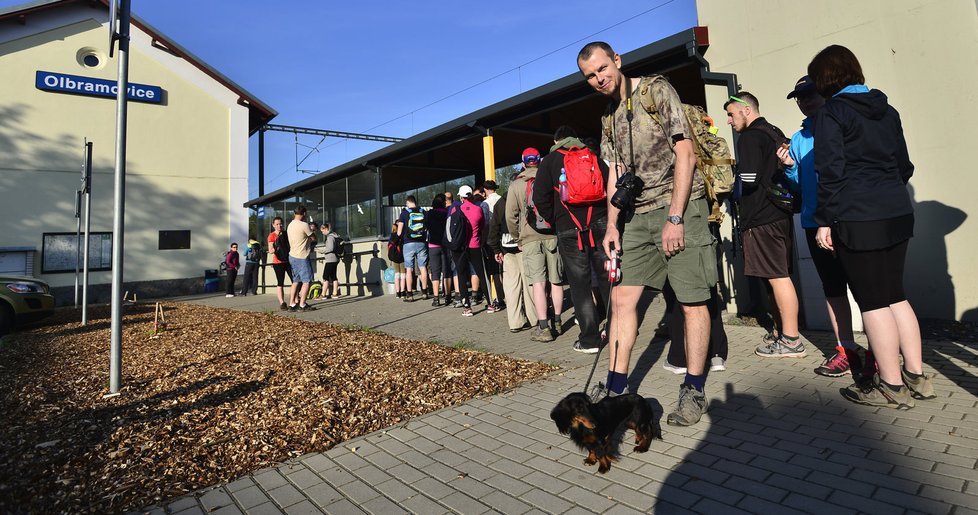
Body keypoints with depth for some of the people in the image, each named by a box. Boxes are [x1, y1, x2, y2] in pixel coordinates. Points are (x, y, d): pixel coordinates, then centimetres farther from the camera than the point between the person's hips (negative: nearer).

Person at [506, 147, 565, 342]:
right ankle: (556, 322, 21)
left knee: (538, 283, -4)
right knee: (556, 281, 11)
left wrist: (518, 239, 12)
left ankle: (543, 328, -7)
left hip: (530, 239, -2)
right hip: (553, 236, 2)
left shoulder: (516, 185, 3)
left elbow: (511, 217, 1)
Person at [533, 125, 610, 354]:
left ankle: (589, 339, 3)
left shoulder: (550, 160, 7)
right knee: (607, 277, 11)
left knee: (579, 283, 2)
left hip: (569, 229, -2)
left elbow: (540, 198, -4)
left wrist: (554, 221, 8)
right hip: (600, 224, 3)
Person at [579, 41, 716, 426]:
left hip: (679, 207, -6)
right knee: (622, 298, 1)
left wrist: (675, 218, -17)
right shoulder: (609, 118, 17)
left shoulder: (657, 90, -2)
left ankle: (694, 391, 12)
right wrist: (612, 225, 4)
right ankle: (615, 388, 9)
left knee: (692, 301, -2)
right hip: (637, 217, 6)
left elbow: (685, 153, -10)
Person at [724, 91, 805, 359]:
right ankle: (781, 331, 23)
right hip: (781, 213, 10)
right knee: (781, 275, 13)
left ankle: (791, 340, 0)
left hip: (761, 218, -10)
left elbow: (749, 179, -19)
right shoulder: (776, 132, 19)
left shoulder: (749, 138, -11)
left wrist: (733, 174, 0)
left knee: (778, 277, -6)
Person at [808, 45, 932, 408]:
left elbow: (831, 172, -12)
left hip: (858, 221, -8)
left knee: (873, 302, -1)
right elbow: (904, 165, 18)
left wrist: (824, 221, -9)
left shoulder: (830, 114, -6)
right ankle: (916, 376, 22)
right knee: (895, 296, 15)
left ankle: (892, 386, 8)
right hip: (898, 214, 8)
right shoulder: (886, 109, 16)